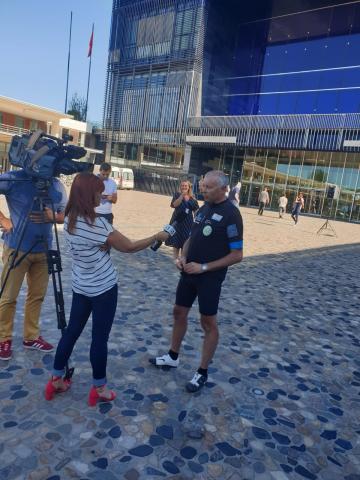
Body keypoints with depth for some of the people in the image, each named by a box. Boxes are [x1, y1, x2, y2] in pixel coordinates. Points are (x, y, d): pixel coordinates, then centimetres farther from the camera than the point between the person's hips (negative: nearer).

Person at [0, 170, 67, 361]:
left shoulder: (57, 185, -1)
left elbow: (65, 215, 6)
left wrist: (52, 217, -14)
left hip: (43, 250, 4)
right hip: (17, 248, -3)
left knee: (37, 295, 13)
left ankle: (32, 337, 29)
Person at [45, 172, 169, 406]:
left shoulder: (69, 220, 1)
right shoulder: (97, 224, -23)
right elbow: (129, 247, -15)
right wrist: (157, 237, -5)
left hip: (81, 286, 7)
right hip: (103, 289, -7)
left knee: (72, 331, 17)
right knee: (100, 338, 5)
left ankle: (56, 380, 31)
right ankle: (99, 389, 20)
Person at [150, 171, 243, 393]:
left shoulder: (231, 214, -16)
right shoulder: (204, 207, 6)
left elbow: (237, 255, -17)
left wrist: (204, 267, -19)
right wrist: (183, 257, -3)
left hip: (210, 277, -7)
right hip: (189, 272, 8)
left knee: (208, 322, 5)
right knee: (179, 312, 17)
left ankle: (202, 372, 21)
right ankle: (173, 356, 36)